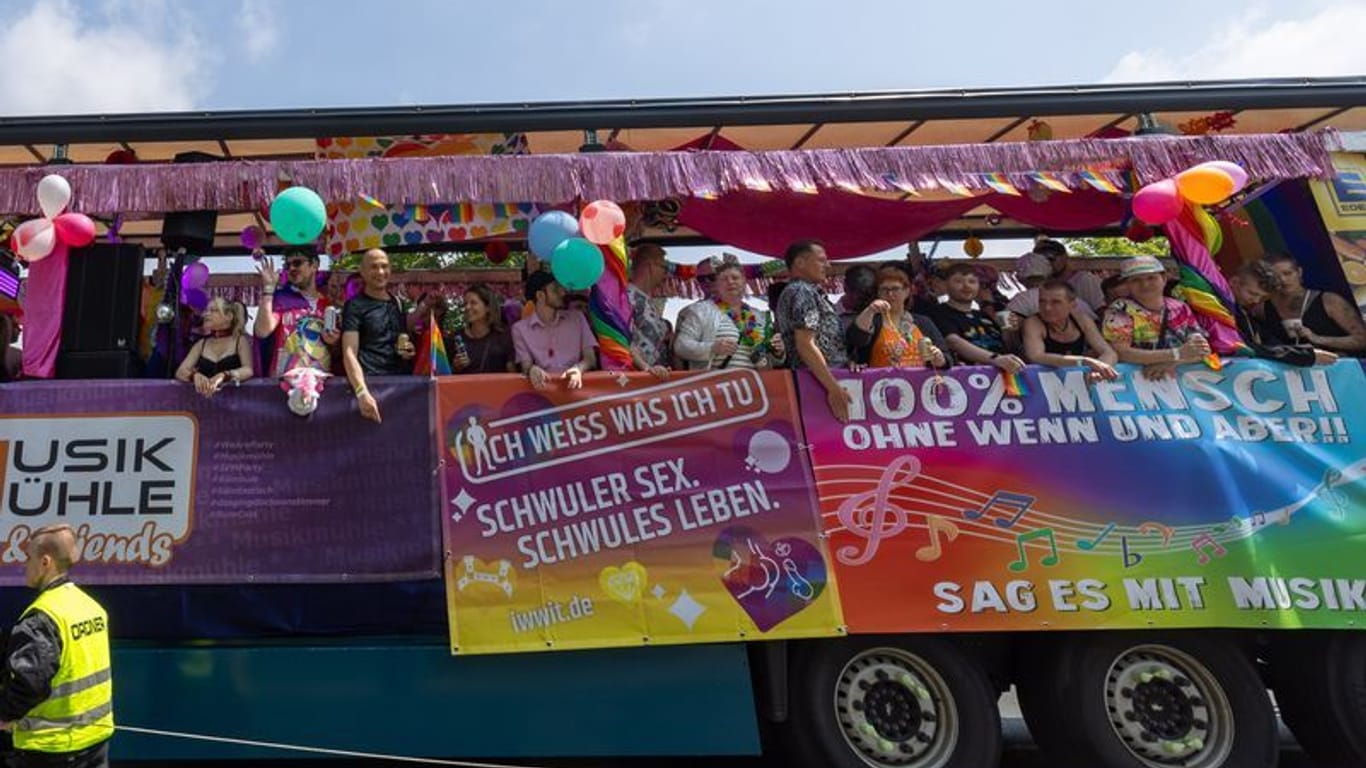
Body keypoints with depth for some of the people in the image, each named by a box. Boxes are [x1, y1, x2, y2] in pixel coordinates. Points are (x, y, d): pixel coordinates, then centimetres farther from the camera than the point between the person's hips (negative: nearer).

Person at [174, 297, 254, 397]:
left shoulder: (240, 340, 5)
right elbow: (180, 372, 6)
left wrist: (223, 376, -31)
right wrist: (195, 375, -17)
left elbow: (248, 370, -12)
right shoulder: (201, 343, 17)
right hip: (203, 398, 3)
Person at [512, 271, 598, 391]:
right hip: (544, 385, -1)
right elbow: (526, 365, 0)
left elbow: (591, 358, 5)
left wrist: (579, 368, -18)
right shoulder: (520, 329, 7)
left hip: (572, 383, 1)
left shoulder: (577, 319, 13)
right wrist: (532, 369, -25)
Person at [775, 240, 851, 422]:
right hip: (819, 384, -10)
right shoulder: (803, 292, -10)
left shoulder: (797, 292, 21)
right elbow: (805, 345, -20)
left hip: (816, 383, 10)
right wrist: (834, 387, -22)